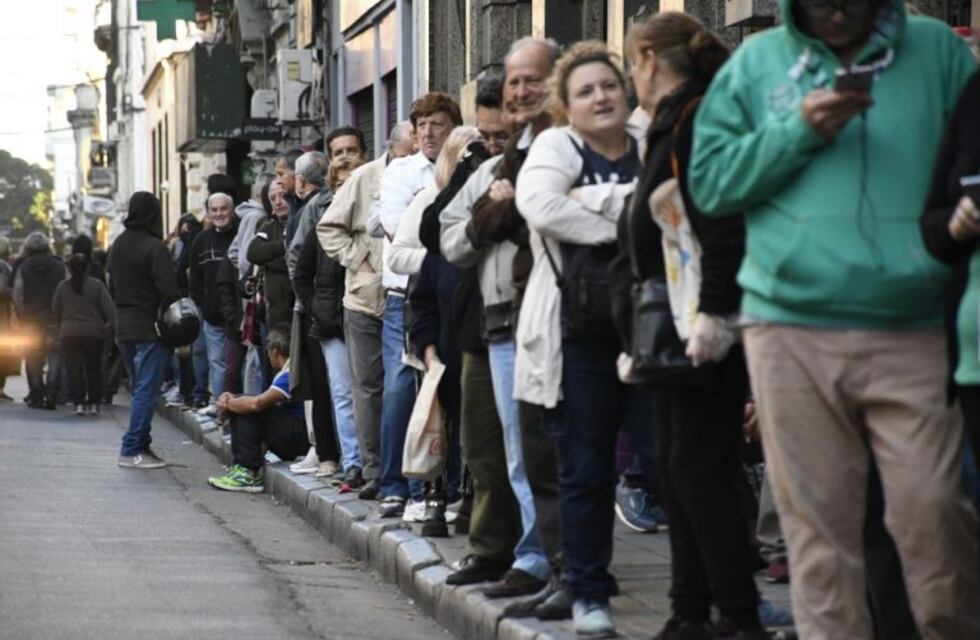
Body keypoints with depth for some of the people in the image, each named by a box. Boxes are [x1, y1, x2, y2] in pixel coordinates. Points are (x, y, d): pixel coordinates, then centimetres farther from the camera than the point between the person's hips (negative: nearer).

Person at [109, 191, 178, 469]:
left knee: (141, 388, 16)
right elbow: (168, 290, -18)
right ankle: (132, 449, -10)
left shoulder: (117, 245, 11)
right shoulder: (154, 247, -14)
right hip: (150, 328, -8)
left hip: (124, 328, 8)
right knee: (147, 390, -6)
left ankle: (140, 446, 14)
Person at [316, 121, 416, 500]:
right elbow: (329, 227, 7)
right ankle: (373, 470, 9)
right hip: (366, 298, 2)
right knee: (368, 386, 4)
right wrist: (356, 260, -3)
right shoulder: (365, 178, 2)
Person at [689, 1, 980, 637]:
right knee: (819, 518, 3)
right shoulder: (757, 64, 13)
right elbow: (709, 182, 6)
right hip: (791, 328, 1)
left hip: (914, 329, -1)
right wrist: (798, 132, -5)